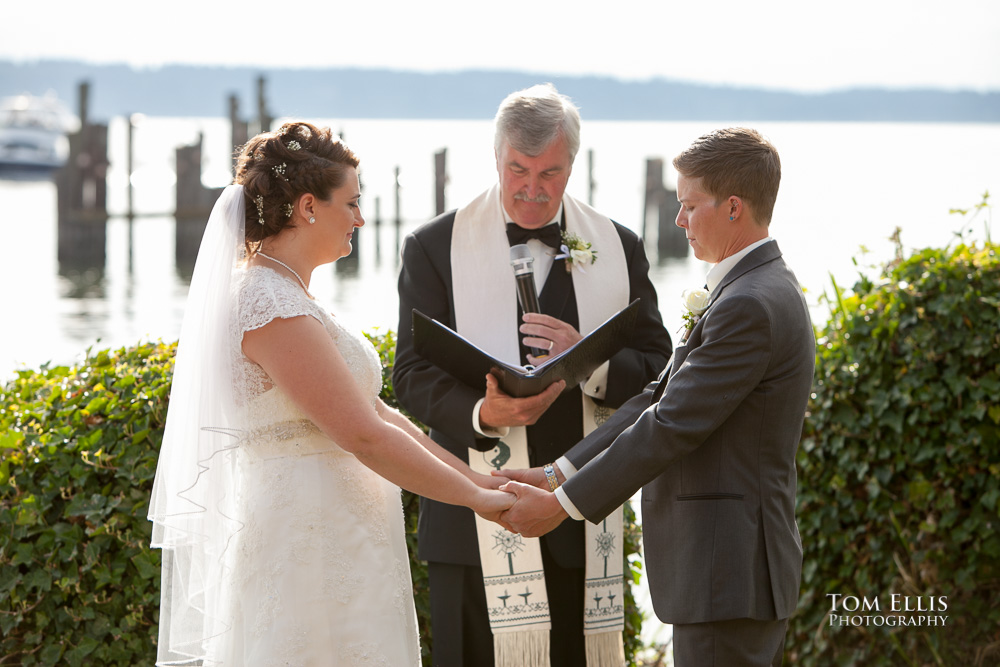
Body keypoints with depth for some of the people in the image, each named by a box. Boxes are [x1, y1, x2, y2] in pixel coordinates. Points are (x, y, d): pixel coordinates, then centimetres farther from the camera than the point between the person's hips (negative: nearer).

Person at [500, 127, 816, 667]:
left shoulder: (750, 307, -19)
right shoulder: (758, 291, 15)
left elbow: (672, 427, -19)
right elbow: (661, 399, 12)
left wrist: (561, 505, -12)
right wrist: (558, 474, 6)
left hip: (730, 577, -10)